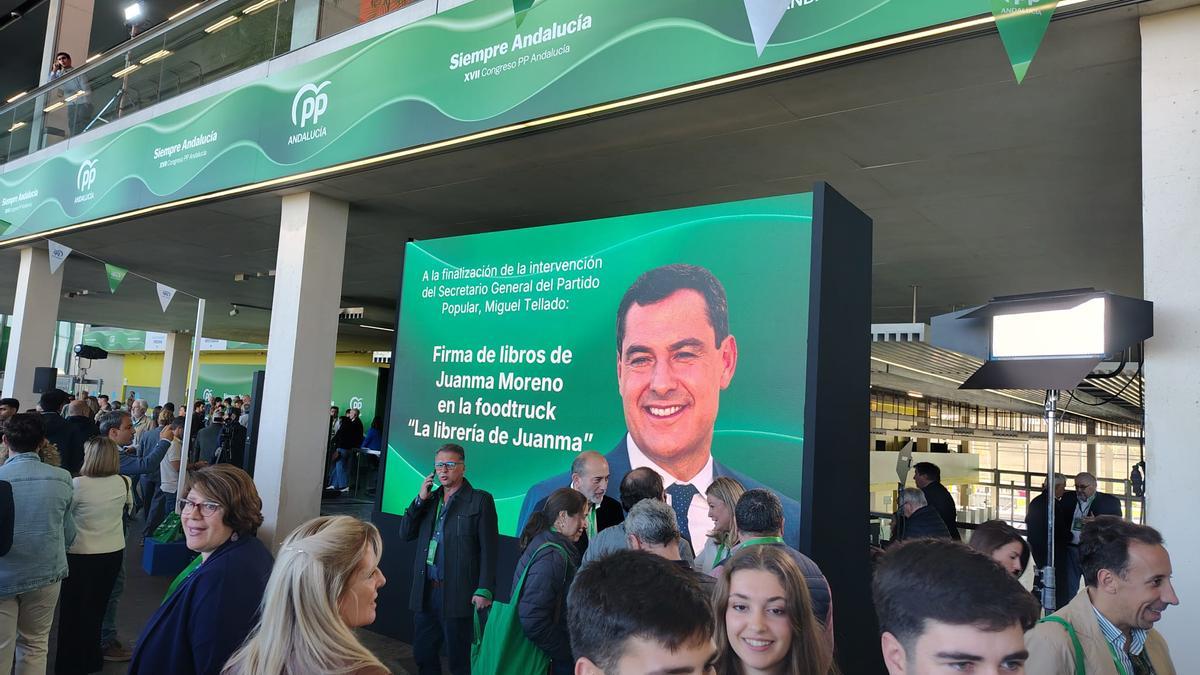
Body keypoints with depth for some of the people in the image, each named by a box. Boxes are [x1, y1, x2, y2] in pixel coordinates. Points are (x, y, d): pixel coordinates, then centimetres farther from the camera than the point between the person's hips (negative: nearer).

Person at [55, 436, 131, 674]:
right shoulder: (122, 483, -6)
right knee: (98, 606, 19)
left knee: (75, 609, 12)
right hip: (114, 552, 4)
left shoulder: (78, 484, -21)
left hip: (81, 556, -4)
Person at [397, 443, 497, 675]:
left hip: (457, 594, -6)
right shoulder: (430, 498, 13)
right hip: (425, 592, 6)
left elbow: (489, 549, -9)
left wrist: (484, 590, -15)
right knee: (423, 654, 16)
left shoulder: (480, 500, -5)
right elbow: (405, 534, 9)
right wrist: (420, 499, -2)